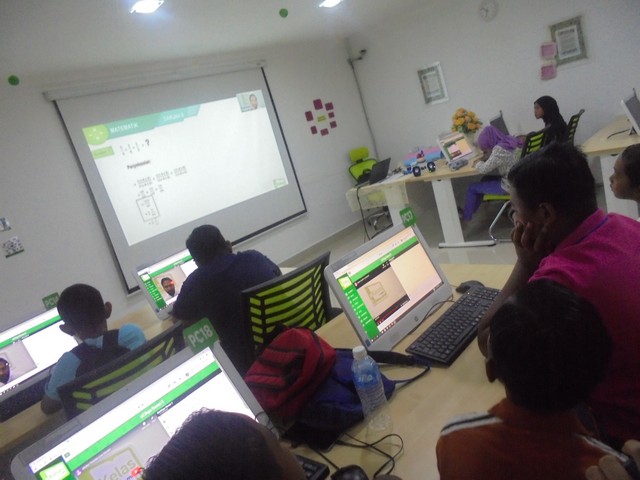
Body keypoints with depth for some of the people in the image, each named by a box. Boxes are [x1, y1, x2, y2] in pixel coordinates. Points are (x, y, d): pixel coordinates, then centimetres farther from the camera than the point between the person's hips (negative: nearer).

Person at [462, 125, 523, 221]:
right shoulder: (510, 140, 2)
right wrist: (484, 159, 1)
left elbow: (484, 169, -22)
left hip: (509, 186, -9)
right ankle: (471, 210, 38)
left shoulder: (500, 149, -26)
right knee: (485, 179, 28)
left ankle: (466, 216, 22)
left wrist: (478, 164, -3)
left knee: (471, 188, 4)